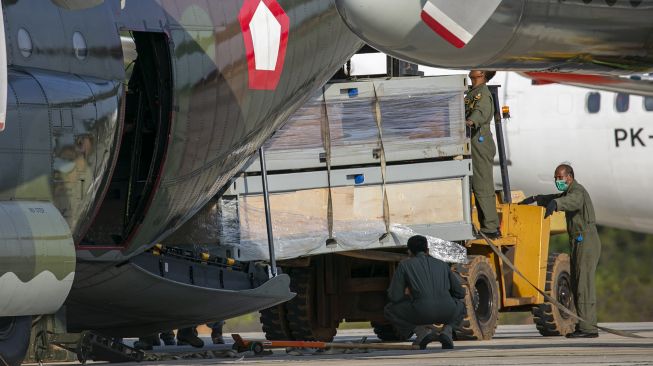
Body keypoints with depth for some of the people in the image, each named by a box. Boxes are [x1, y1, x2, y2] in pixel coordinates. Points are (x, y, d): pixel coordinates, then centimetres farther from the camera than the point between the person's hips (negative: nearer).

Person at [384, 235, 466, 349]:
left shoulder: (404, 265, 15)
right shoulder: (442, 265, 25)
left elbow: (394, 297, 11)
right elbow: (460, 293, 30)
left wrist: (407, 295, 33)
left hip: (422, 312, -3)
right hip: (447, 313, 3)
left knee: (389, 310, 24)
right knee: (460, 306, 39)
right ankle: (447, 332, 9)